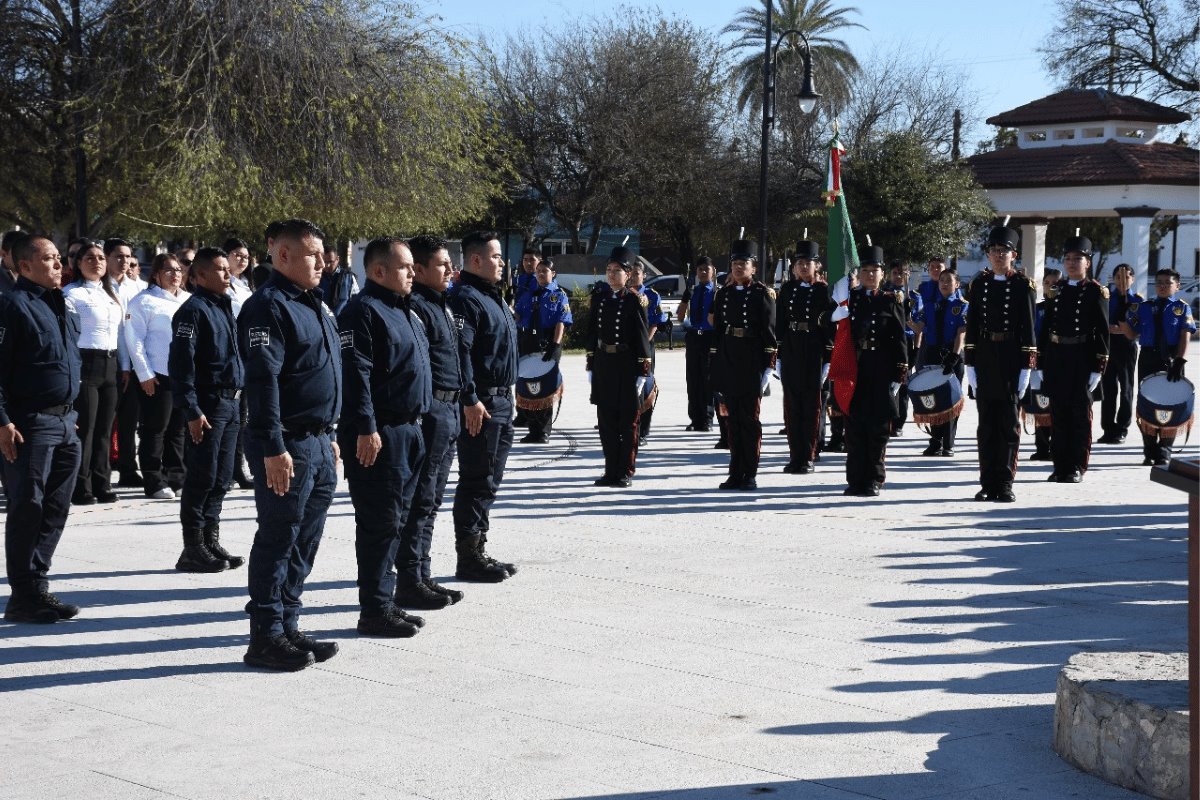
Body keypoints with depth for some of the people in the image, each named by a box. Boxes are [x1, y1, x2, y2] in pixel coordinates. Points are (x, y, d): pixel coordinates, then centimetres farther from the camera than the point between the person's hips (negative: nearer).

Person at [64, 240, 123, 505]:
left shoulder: (111, 294, 17)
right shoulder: (72, 294, -4)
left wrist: (125, 366, 13)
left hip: (110, 365, 6)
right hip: (85, 364, -6)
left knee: (105, 429, 9)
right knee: (84, 428, -5)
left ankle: (102, 485, 16)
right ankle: (81, 489, 1)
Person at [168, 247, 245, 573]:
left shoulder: (225, 307, 17)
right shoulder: (193, 310, -10)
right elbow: (181, 364, -16)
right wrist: (192, 411, -20)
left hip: (231, 404, 8)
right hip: (208, 406, -8)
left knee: (220, 478, 11)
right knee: (202, 478, -5)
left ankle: (211, 542, 19)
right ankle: (193, 549, 1)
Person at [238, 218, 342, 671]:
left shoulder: (315, 306, 17)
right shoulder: (268, 306, -13)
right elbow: (262, 380, -20)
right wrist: (274, 448, -25)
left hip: (318, 443, 9)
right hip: (287, 446, -9)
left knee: (304, 543, 13)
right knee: (277, 542, -3)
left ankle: (287, 626, 22)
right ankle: (266, 637, 5)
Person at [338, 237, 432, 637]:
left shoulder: (405, 312, 18)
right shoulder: (363, 311, -12)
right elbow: (355, 374, -20)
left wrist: (415, 423, 23)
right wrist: (366, 428, -24)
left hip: (407, 431, 10)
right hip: (378, 436, -10)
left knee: (395, 520, 13)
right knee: (380, 522, -6)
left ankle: (384, 601, 22)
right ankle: (375, 611, 1)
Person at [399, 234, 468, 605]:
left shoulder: (440, 304, 19)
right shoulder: (414, 306, -14)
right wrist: (416, 415, -24)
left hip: (449, 411, 10)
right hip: (430, 411, -10)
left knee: (431, 501, 14)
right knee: (421, 501, -5)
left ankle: (422, 576, 21)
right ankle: (409, 582, 0)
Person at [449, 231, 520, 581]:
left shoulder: (494, 298, 18)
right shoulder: (466, 298, -14)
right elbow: (460, 351, -21)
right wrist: (470, 400, -24)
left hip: (501, 402, 10)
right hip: (480, 404, -10)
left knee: (489, 480, 14)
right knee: (476, 481, -5)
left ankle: (478, 549, 21)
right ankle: (468, 557, 1)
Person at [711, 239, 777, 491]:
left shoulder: (763, 293, -2)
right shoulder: (724, 293, 11)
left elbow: (769, 331, -5)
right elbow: (717, 329, 13)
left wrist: (768, 365, -11)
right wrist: (716, 363, 9)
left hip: (752, 362, -5)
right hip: (728, 361, 5)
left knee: (750, 418, -1)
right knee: (732, 418, 7)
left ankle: (750, 475, 5)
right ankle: (736, 473, 13)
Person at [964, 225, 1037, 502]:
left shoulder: (1023, 286, 0)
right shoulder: (978, 284, 8)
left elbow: (1028, 328, -2)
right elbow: (972, 326, 7)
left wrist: (1026, 367, -8)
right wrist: (970, 364, 1)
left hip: (1012, 360, -2)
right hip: (984, 359, 3)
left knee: (1009, 423, 1)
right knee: (986, 423, 5)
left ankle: (1005, 484, 5)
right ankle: (988, 483, 9)